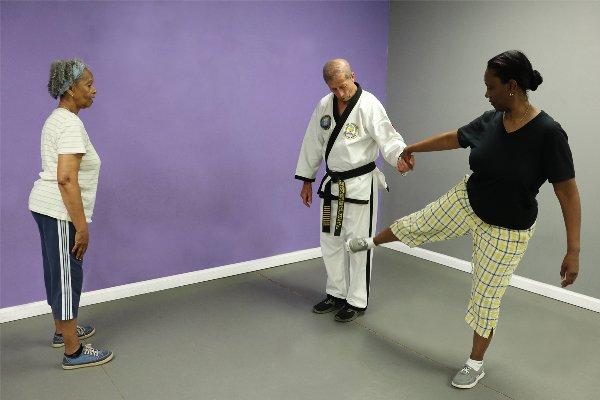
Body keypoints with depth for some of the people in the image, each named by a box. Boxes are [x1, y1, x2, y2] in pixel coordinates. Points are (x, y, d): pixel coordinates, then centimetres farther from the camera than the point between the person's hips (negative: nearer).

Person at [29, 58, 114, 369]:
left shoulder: (56, 119, 14)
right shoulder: (71, 124, -19)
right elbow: (66, 178, -27)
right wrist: (81, 227, -25)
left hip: (45, 205, 10)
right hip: (60, 211, -10)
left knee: (58, 273, 21)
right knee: (67, 277, -2)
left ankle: (63, 330, 38)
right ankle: (73, 352, 10)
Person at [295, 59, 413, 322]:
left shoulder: (369, 105, -13)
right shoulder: (324, 105, 4)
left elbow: (388, 137, -23)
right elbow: (314, 144, 10)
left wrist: (400, 157, -46)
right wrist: (307, 181, 11)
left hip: (360, 184, -6)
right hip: (332, 184, 6)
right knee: (331, 241, 14)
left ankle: (357, 301, 18)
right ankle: (336, 294, 32)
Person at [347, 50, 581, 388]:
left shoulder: (548, 132, -26)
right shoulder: (491, 120, -9)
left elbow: (568, 194, -23)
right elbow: (453, 138, 9)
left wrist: (573, 251, -25)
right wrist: (411, 148, 21)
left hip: (506, 231, -5)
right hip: (466, 201, 5)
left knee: (487, 297, 8)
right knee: (418, 225, 21)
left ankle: (476, 364, 32)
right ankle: (371, 242, 53)